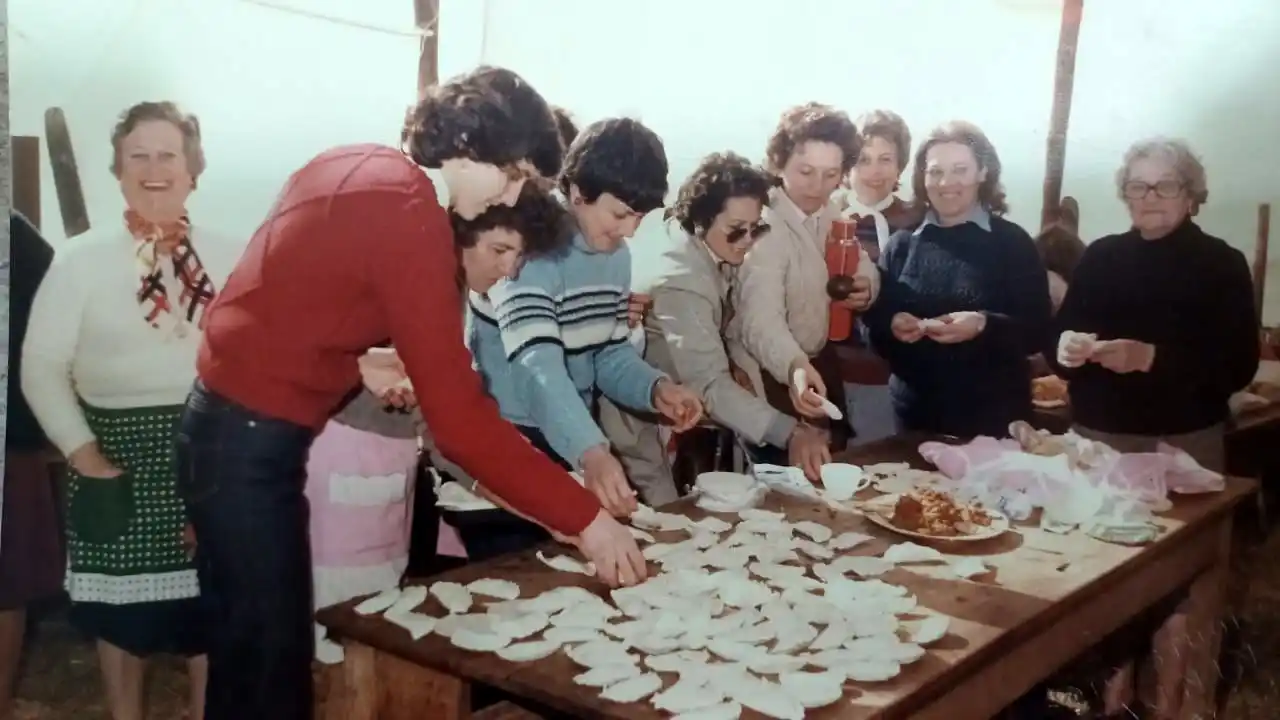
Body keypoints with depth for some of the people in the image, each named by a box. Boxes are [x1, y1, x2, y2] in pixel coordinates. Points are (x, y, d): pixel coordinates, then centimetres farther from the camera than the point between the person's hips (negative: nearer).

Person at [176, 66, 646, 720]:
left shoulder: (355, 166, 5)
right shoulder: (410, 216, -23)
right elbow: (459, 418, -27)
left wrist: (357, 362, 4)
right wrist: (586, 518, -24)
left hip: (228, 421, 10)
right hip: (253, 444, -10)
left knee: (249, 641, 21)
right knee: (272, 653, 1)